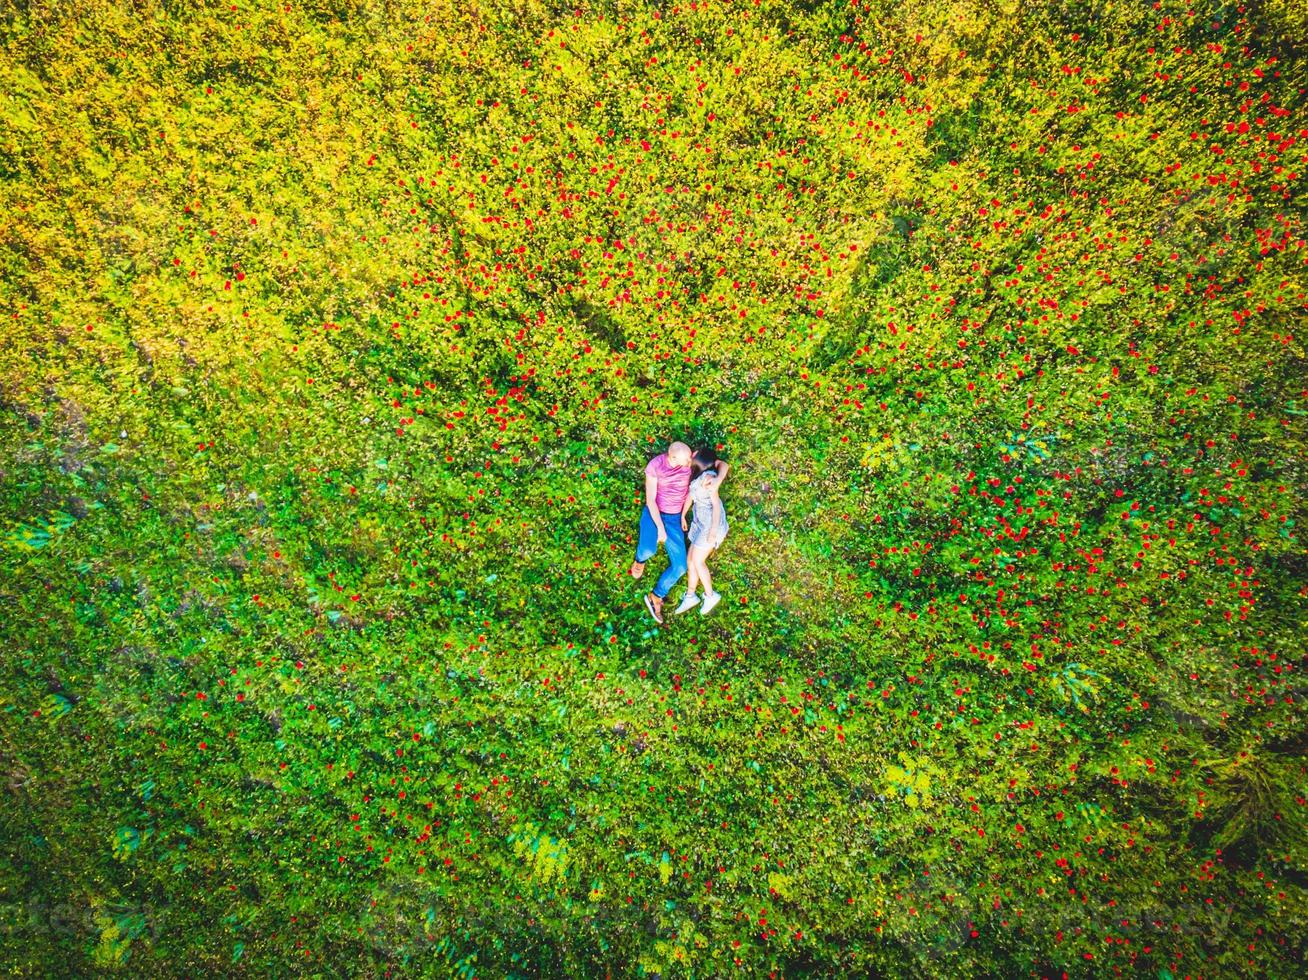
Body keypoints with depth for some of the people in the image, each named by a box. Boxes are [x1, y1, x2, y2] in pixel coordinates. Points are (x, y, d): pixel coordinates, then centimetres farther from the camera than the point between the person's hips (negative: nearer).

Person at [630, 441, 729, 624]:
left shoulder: (690, 460, -13)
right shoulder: (654, 466, -20)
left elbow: (724, 465, -11)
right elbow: (650, 500, -18)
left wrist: (718, 480, -34)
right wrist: (660, 528, -24)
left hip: (673, 519, 3)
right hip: (653, 514, -3)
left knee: (680, 566, -5)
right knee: (648, 549, -33)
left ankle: (655, 597, 17)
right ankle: (641, 558, 7)